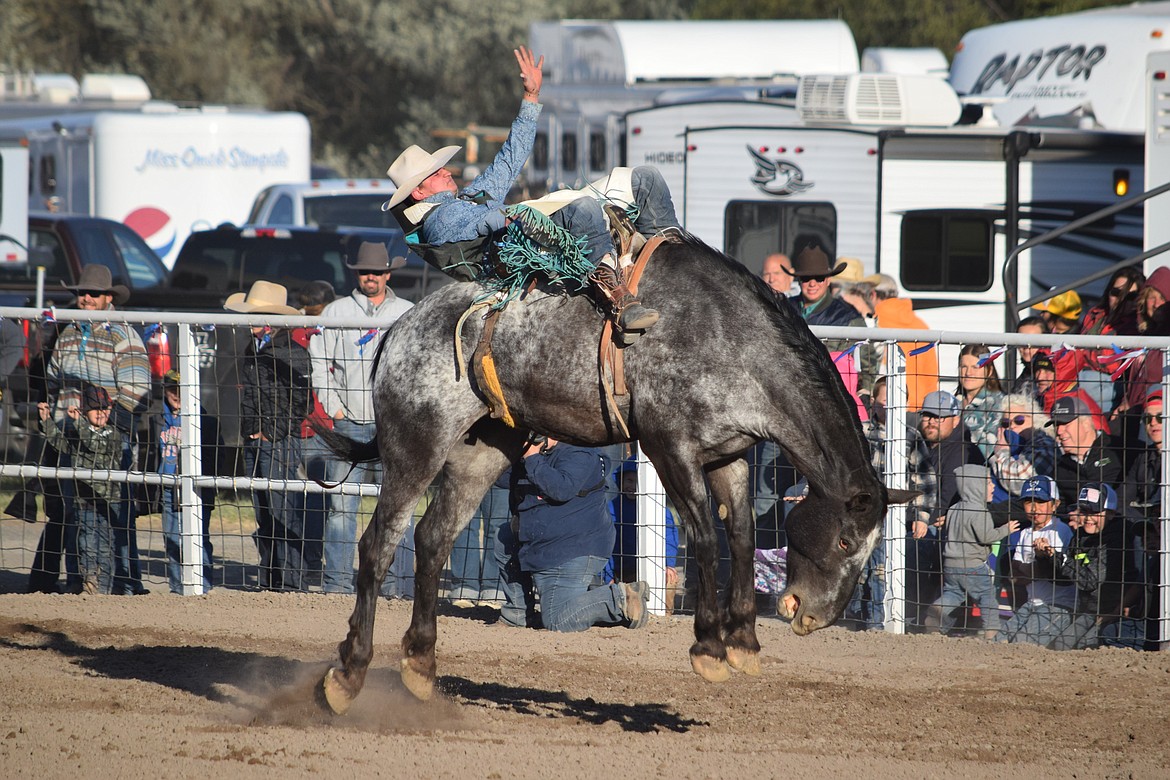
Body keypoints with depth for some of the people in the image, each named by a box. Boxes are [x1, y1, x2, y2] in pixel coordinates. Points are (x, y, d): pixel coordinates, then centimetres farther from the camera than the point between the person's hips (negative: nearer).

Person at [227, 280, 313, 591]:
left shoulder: (292, 352, -9)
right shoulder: (252, 350, 14)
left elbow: (301, 403, -12)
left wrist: (272, 433, -13)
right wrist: (248, 431, 14)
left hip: (281, 441, -8)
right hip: (253, 443, 8)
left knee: (283, 511, -9)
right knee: (263, 513, 9)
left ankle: (290, 581, -8)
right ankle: (269, 578, 14)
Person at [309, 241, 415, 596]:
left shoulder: (409, 313, 10)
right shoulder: (335, 312, 11)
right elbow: (318, 364, 10)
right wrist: (333, 406, 0)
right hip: (348, 422, 1)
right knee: (341, 504, -4)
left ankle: (397, 584, -2)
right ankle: (337, 583, -1)